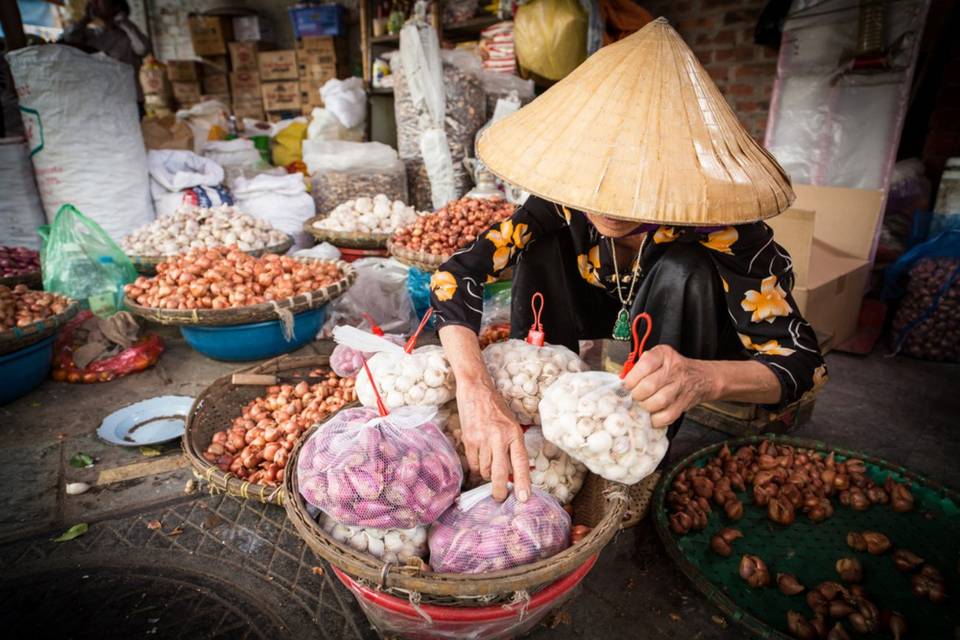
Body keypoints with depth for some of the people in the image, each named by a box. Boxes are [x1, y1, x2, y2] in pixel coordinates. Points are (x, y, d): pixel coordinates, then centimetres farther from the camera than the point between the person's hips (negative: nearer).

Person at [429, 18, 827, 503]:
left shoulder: (719, 230, -31)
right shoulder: (565, 205, -26)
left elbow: (802, 360, -33)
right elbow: (457, 275, -33)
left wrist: (705, 377, -55)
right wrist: (476, 390, -50)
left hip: (679, 350, -1)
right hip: (586, 353, 2)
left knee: (682, 268, -33)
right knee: (542, 246, -23)